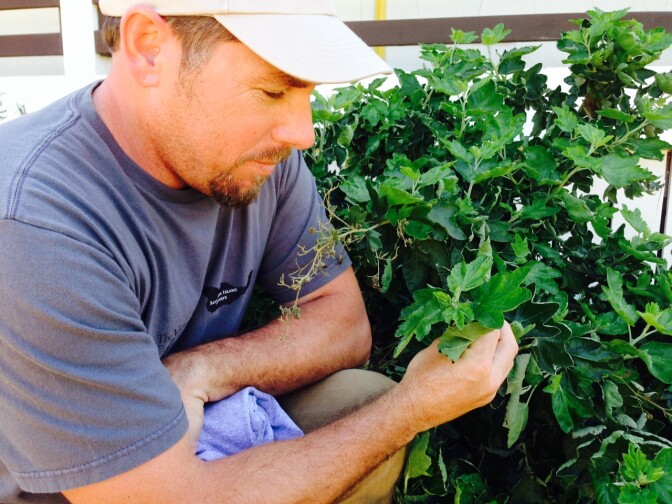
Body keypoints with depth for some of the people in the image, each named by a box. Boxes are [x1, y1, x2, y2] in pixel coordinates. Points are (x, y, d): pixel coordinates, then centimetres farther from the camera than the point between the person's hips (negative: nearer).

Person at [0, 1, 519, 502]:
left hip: (200, 431, 5)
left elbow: (344, 321, -7)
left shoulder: (257, 151, -13)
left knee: (367, 399, -12)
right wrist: (413, 408, -23)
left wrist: (200, 370, -23)